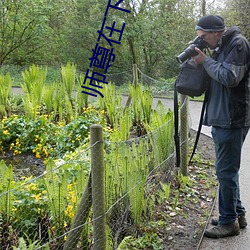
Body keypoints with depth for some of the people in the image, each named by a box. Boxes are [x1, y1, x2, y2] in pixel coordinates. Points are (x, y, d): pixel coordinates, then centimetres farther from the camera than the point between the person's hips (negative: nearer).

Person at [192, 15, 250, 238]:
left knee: (226, 171, -3)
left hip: (232, 120, -10)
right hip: (221, 119, 10)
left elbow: (230, 77, -21)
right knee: (228, 170, 16)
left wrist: (206, 61, -11)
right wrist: (203, 60, 3)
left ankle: (229, 221, 9)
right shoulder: (221, 47, 16)